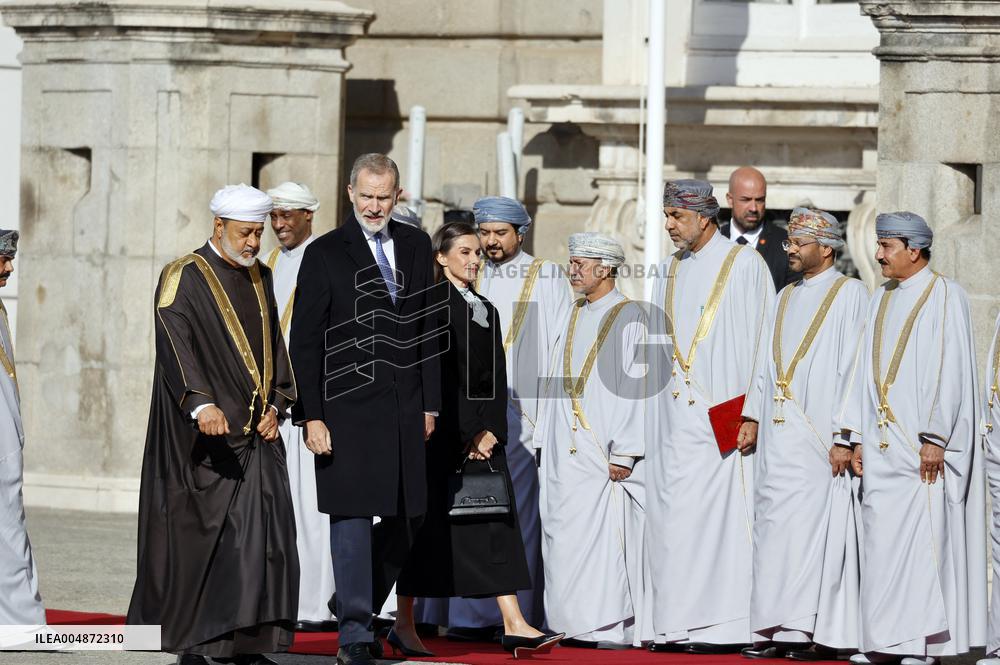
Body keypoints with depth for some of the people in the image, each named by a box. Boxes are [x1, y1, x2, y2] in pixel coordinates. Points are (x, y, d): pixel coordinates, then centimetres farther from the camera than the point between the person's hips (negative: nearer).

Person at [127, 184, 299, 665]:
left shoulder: (259, 278, 14)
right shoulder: (184, 278, -8)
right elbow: (175, 343, -21)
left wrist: (275, 404, 4)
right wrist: (201, 404, -35)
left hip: (257, 432, 6)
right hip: (206, 438, -6)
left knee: (262, 532, -2)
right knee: (198, 534, -3)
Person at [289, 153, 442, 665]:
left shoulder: (415, 246, 11)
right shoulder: (325, 254, -2)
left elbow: (427, 328, 15)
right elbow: (304, 341, -4)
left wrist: (430, 402, 10)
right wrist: (311, 416, -10)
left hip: (405, 408, 4)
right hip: (347, 407, -4)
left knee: (406, 519, 7)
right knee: (352, 516, -6)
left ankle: (357, 604, 26)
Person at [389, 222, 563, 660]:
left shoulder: (486, 311, 16)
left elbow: (497, 377, 12)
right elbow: (440, 373, -11)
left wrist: (491, 431, -1)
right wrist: (467, 434, -12)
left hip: (482, 433, 6)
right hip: (442, 430, -6)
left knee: (497, 521, -2)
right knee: (427, 524, -2)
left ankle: (514, 625, -7)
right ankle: (404, 625, 7)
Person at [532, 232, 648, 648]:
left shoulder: (628, 317, -5)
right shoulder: (573, 318, 16)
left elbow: (635, 387, -10)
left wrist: (625, 453, -15)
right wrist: (546, 441, 12)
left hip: (603, 452, -7)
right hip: (565, 452, 7)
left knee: (606, 533, -8)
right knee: (564, 533, 4)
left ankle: (614, 627, -4)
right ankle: (578, 625, 8)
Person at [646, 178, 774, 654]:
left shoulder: (745, 266, -3)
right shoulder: (669, 272, 16)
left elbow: (761, 343, -7)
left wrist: (753, 413, -13)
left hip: (721, 418, -6)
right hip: (673, 416, 6)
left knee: (720, 514, -7)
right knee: (673, 518, 3)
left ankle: (725, 626, -6)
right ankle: (681, 625, 6)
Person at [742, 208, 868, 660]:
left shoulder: (850, 295, -3)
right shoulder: (786, 298, 19)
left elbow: (854, 369, -9)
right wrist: (752, 417, 9)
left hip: (819, 436, -7)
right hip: (778, 437, 7)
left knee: (817, 527, -8)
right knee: (774, 529, 2)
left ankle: (823, 632, -6)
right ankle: (781, 630, 4)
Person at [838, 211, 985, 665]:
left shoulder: (944, 296, -6)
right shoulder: (881, 300, 15)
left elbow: (950, 371, -12)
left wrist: (934, 439, -17)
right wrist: (858, 438, 11)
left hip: (922, 445, -7)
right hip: (881, 444, 7)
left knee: (921, 537, -8)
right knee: (881, 538, 4)